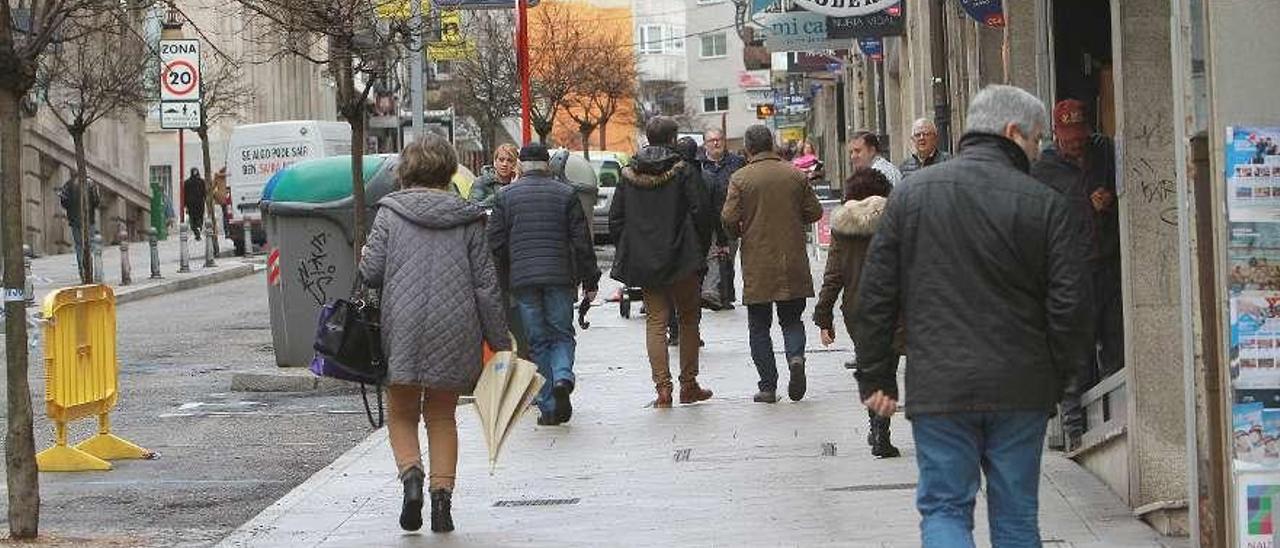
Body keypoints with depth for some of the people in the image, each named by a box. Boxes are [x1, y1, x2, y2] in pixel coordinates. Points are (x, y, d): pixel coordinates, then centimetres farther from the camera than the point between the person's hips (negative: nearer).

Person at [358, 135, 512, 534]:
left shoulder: (390, 212, 0)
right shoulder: (468, 219, 4)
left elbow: (371, 272, -4)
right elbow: (486, 284, 3)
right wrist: (500, 342, 7)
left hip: (403, 326, -1)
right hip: (455, 329, 1)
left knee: (401, 414, 12)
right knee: (442, 416, 15)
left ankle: (411, 473, -14)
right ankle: (442, 494, 3)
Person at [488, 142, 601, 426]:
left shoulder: (505, 196, 5)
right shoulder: (565, 194, 4)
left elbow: (496, 243, 3)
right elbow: (582, 241, 3)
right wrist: (590, 280, 9)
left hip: (522, 279, 0)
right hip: (560, 276, 0)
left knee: (537, 341, 6)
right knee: (562, 334, 13)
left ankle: (549, 407, 4)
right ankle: (562, 376, -17)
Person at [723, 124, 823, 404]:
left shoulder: (740, 179, -8)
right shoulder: (795, 175, 0)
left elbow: (729, 219, -12)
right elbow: (814, 212, 4)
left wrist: (739, 233, 10)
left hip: (757, 265, -2)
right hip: (793, 264, 2)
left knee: (759, 327, 8)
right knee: (791, 319, 15)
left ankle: (768, 386, 5)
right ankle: (796, 356, -14)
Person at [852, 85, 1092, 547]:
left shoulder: (911, 195, 3)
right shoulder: (1045, 204, -4)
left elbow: (875, 297, 3)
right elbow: (1070, 304, -5)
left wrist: (875, 378, 10)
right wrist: (1058, 378, 9)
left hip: (938, 388, 0)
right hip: (1021, 389, 0)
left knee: (944, 508, 6)